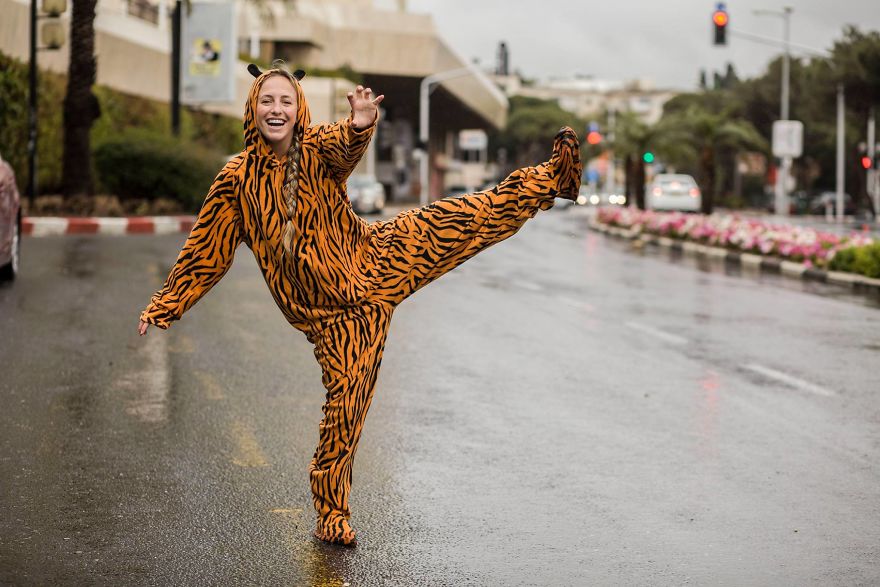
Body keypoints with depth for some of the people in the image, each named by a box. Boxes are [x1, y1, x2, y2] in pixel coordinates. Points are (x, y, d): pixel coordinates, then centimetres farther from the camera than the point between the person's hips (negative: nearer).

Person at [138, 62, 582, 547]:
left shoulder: (317, 148, -7)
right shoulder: (236, 180, -7)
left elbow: (344, 147, -32)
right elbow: (204, 253, 2)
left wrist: (360, 126, -56)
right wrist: (164, 306, 1)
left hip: (377, 261, 2)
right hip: (334, 310, -1)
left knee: (472, 217, -5)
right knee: (345, 404, -1)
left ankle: (553, 178, 11)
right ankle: (331, 515, 15)